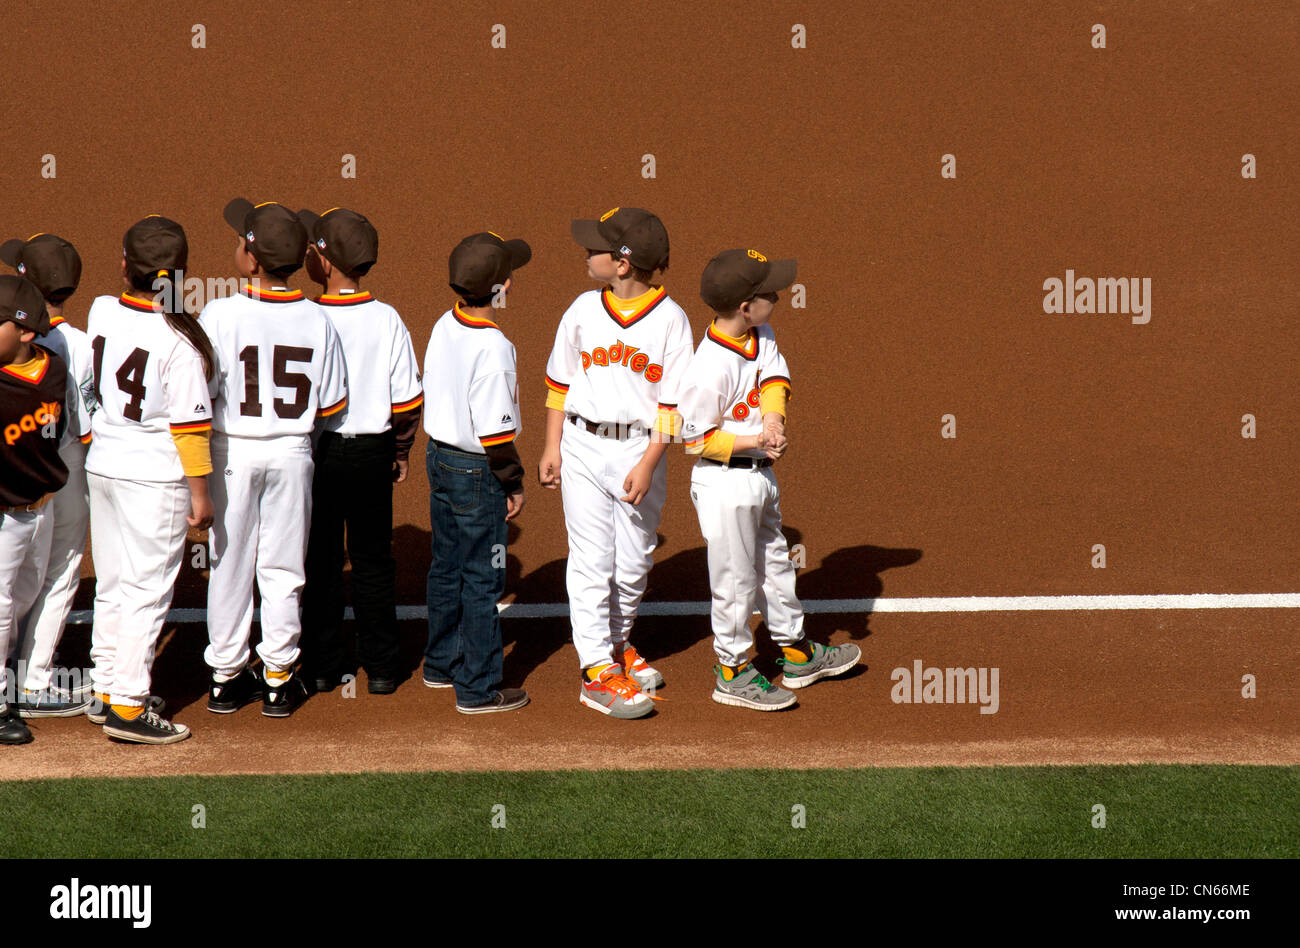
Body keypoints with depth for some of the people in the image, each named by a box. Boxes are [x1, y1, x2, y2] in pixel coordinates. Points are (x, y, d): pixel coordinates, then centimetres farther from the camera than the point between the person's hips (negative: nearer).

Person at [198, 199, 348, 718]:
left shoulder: (220, 314, -16)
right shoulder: (316, 321, -7)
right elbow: (331, 404, -2)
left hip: (232, 452, -2)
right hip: (292, 452, 2)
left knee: (230, 564, 11)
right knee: (282, 569, 11)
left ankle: (226, 675, 19)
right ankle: (278, 679, 16)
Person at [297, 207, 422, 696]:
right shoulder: (387, 320, -9)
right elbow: (408, 402, -6)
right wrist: (401, 449, 10)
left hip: (315, 452, -1)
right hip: (372, 453, 1)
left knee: (320, 559, 10)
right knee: (373, 559, 12)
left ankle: (322, 665, 15)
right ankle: (381, 666, 14)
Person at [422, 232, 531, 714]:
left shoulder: (443, 327, 1)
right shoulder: (492, 347, -24)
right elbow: (495, 429, -22)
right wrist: (513, 483, -11)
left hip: (439, 457, 9)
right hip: (477, 473, -9)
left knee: (446, 567, 21)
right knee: (482, 579, 1)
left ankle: (441, 664, 34)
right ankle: (478, 688, 8)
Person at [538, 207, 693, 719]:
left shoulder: (670, 318, -6)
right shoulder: (583, 310, 2)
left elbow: (673, 404, -6)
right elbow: (559, 383, 10)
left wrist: (648, 464, -12)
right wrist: (553, 447, 5)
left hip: (641, 450, -1)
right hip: (584, 446, 1)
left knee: (634, 560, 9)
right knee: (591, 558, -2)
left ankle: (618, 642, 32)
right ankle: (596, 668, 0)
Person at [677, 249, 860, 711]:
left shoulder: (761, 336, -2)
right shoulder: (712, 367, -26)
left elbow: (775, 376, 0)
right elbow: (696, 437, -21)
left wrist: (773, 418, -20)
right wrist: (753, 442, -25)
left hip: (760, 474, 9)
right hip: (724, 484, -9)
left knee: (774, 564, 22)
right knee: (735, 578, 3)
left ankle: (797, 654, 38)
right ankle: (732, 671, 18)